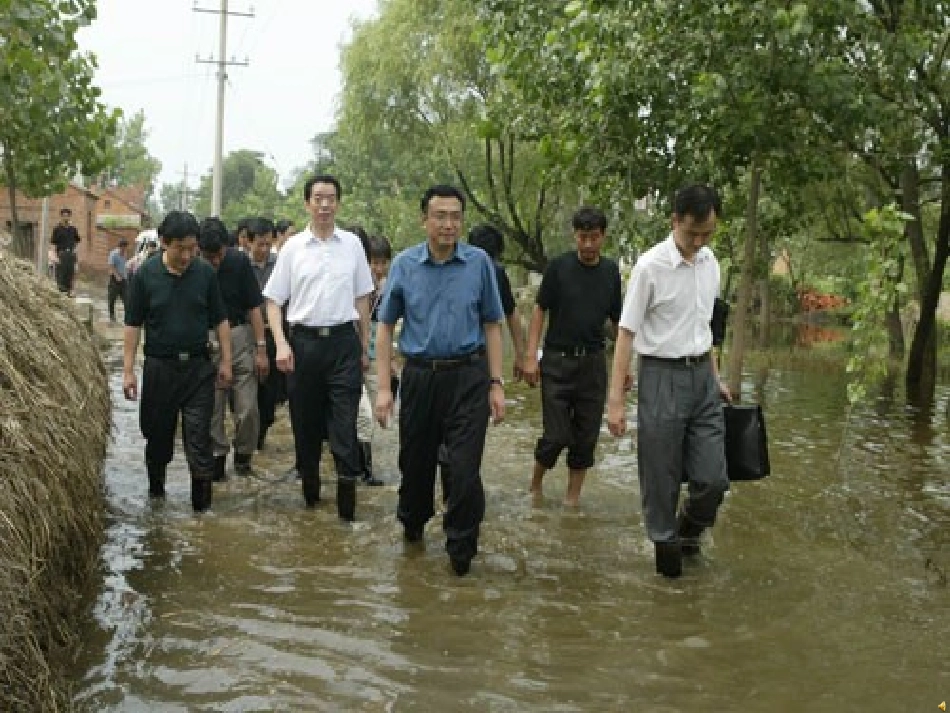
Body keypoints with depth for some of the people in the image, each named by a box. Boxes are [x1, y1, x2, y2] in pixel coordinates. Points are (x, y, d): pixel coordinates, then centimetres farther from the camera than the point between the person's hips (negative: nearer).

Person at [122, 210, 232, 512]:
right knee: (158, 435, 12)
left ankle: (202, 504, 2)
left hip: (198, 366, 0)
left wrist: (226, 361, 2)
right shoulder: (145, 275, -4)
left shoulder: (206, 273, -1)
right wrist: (128, 370, -3)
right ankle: (156, 492, 32)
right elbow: (133, 325, -1)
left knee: (199, 437, -3)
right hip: (159, 367, 0)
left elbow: (220, 320, 6)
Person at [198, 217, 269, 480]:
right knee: (211, 408, 2)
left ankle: (243, 454, 18)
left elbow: (254, 307, -3)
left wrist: (261, 348, -5)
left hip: (240, 334, 0)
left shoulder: (239, 261, -8)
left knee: (247, 407, -1)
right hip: (206, 340, 0)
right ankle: (218, 456, 16)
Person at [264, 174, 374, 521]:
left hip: (343, 340, 0)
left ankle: (347, 492, 0)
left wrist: (364, 348, 10)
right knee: (305, 421, 9)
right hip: (304, 341, 1)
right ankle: (309, 488, 24)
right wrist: (281, 344, -7)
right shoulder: (293, 248, 3)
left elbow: (362, 299, 11)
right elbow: (273, 301, 6)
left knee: (344, 421, -5)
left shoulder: (352, 244, 6)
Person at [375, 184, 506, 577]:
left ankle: (461, 550, 11)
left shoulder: (479, 263, -1)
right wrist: (383, 388, -2)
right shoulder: (405, 264, 0)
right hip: (419, 376, 1)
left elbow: (491, 325, 4)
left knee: (465, 469, -6)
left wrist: (496, 384, -1)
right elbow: (386, 326, 4)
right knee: (415, 461, 15)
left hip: (468, 378, -1)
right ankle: (412, 523, 42)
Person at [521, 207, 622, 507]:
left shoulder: (611, 271, 5)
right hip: (557, 361, -3)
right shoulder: (559, 266, -5)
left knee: (586, 436, 4)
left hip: (593, 362, 3)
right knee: (556, 435, -5)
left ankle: (572, 498, 17)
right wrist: (531, 356, -10)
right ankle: (535, 483, 22)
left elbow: (616, 320, 11)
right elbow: (540, 310, -3)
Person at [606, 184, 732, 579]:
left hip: (701, 375, 5)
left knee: (712, 477, 4)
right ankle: (666, 545, 24)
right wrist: (615, 400, -14)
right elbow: (626, 332, -11)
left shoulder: (710, 263, 6)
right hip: (663, 375, -5)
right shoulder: (651, 266, -13)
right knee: (661, 478, 4)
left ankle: (687, 530, 32)